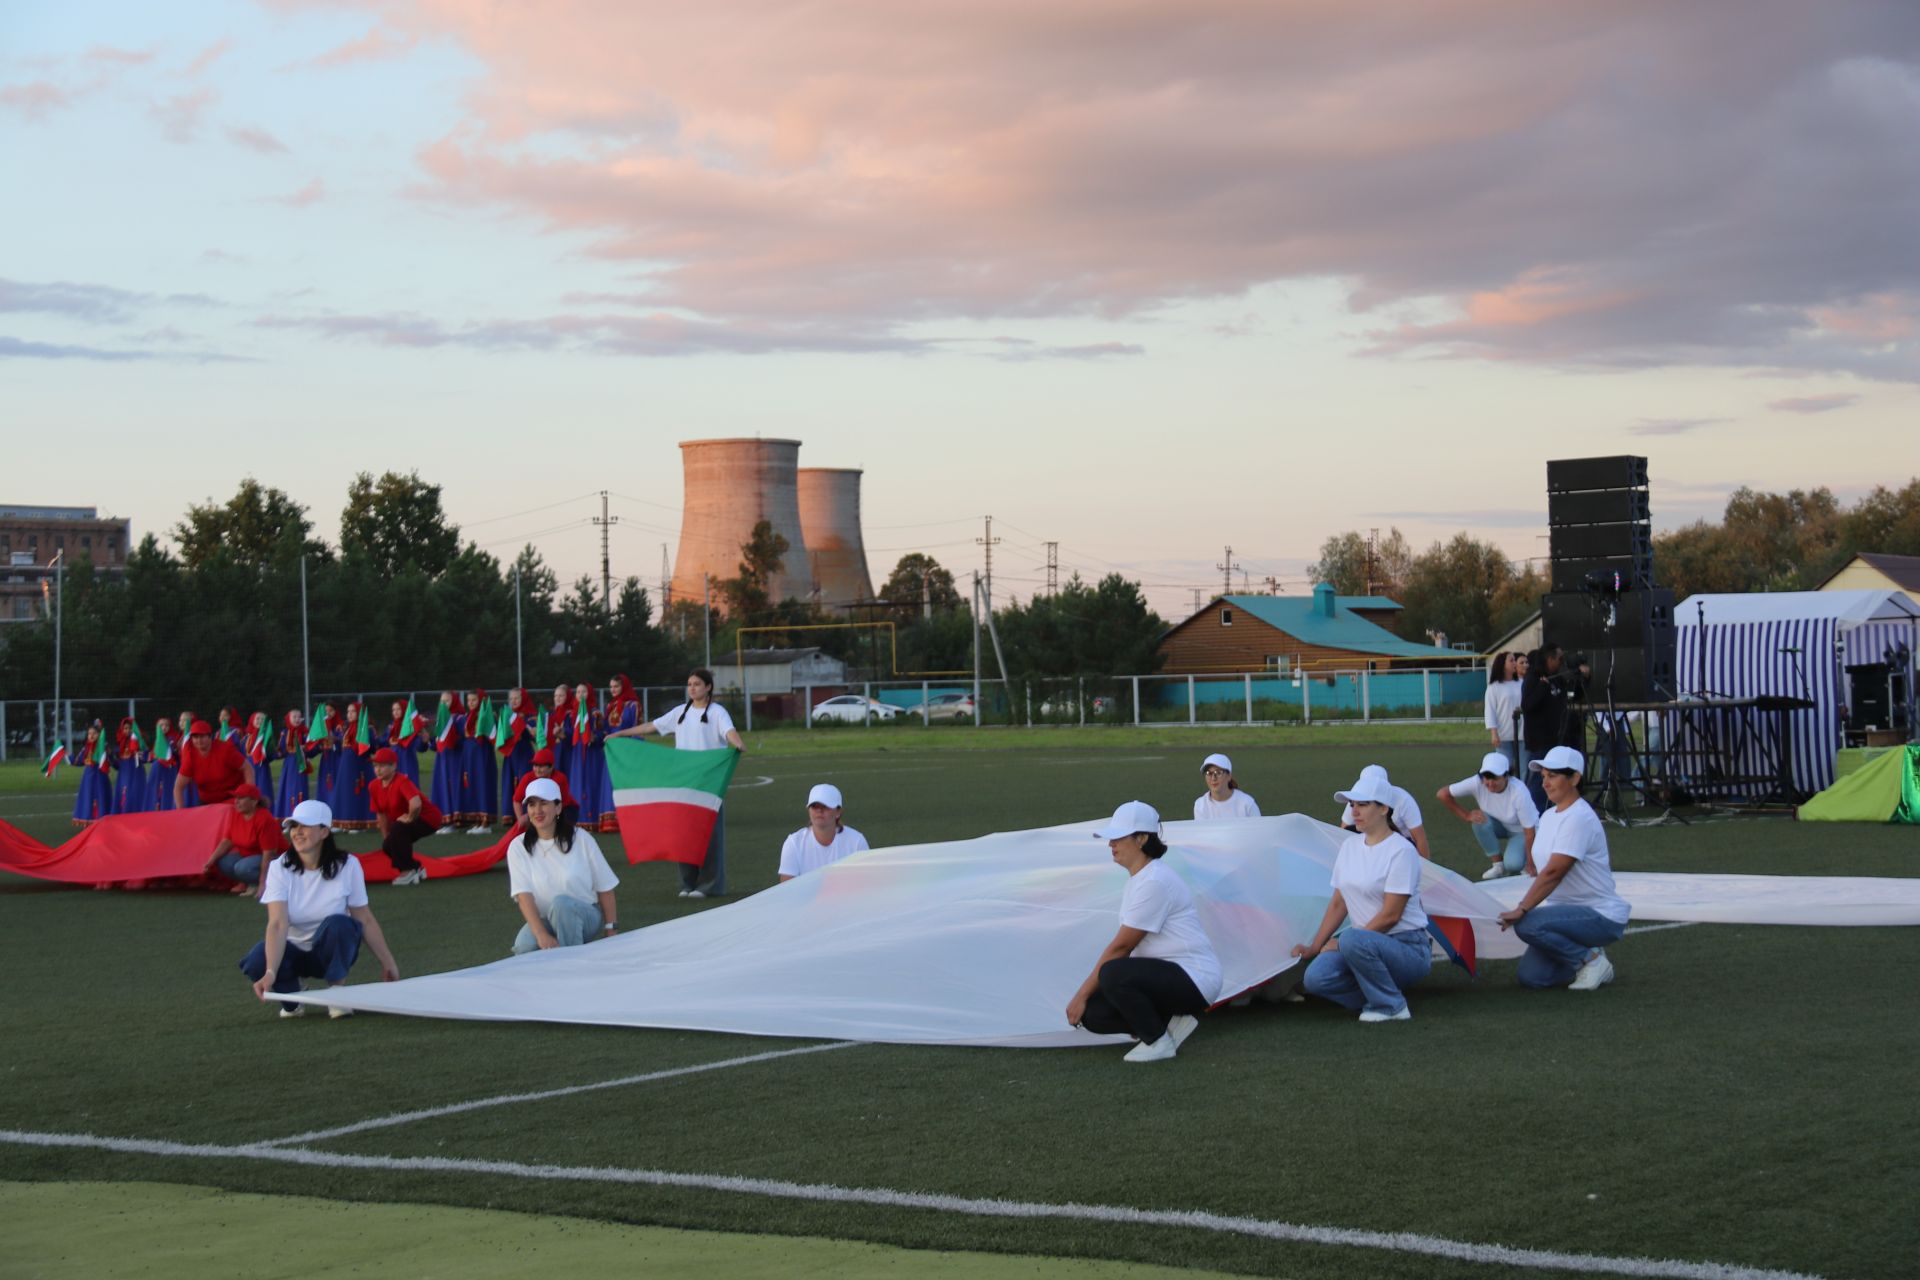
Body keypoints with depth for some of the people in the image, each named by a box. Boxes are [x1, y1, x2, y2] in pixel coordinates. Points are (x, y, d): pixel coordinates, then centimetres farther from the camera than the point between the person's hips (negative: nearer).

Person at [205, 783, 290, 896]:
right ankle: (246, 883, 2)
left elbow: (269, 852, -25)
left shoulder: (264, 819, -25)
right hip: (247, 855, 8)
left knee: (243, 867, -34)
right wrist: (210, 861, -10)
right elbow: (227, 841, 3)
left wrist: (263, 884, -25)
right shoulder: (236, 815, -3)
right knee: (222, 862, -16)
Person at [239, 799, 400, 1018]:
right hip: (293, 950, 1)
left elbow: (365, 920, -8)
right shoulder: (280, 868, -16)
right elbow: (277, 924, -27)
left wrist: (387, 962, -7)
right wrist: (271, 973, -40)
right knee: (256, 962, -32)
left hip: (333, 951, 0)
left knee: (338, 923, -35)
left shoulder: (347, 866, -15)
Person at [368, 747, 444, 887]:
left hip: (428, 818, -8)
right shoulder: (374, 786, -4)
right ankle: (416, 868, 18)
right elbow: (381, 814, 6)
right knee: (387, 847, -5)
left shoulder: (402, 781, -28)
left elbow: (416, 804, -46)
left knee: (397, 830, -31)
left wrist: (409, 818, -27)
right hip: (404, 822, 8)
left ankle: (408, 871, -17)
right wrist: (386, 839, 8)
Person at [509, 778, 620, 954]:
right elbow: (523, 895, -15)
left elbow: (604, 888, -1)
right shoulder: (518, 848, -4)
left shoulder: (581, 839, -5)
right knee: (524, 946, -32)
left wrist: (611, 931, -4)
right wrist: (542, 935, -29)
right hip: (544, 921, 1)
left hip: (586, 917, -1)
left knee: (561, 902, -35)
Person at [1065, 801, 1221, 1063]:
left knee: (1113, 975, -33)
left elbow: (1121, 947, -17)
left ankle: (1158, 1041, -13)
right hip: (1168, 976, 10)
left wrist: (1082, 994, -10)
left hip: (1195, 980, -10)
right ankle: (1170, 1023, 6)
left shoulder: (1154, 882, -20)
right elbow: (1123, 945, 13)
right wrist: (1086, 996, 8)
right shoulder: (1137, 879, 11)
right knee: (1093, 1014, -3)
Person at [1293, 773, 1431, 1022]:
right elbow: (1338, 903, 14)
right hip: (1368, 943, 6)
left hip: (1408, 948, -6)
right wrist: (1314, 947, 7)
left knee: (1353, 941, -37)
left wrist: (1340, 943, -17)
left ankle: (1392, 1007, -15)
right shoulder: (1350, 846, 9)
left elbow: (1390, 916, -18)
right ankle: (1378, 995, 3)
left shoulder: (1401, 851, -14)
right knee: (1315, 979, -19)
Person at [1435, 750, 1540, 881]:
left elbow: (1529, 832, -30)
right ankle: (1498, 864, -10)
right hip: (1500, 825, 4)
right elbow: (1442, 794, -21)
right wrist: (1467, 816, -24)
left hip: (1521, 830, -4)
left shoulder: (1519, 792, -35)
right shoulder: (1477, 783, -28)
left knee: (1513, 864, -31)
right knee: (1480, 820, -30)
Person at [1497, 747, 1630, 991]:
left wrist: (1521, 910, -29)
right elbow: (1540, 868, 17)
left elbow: (1553, 873, -26)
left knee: (1527, 924, -29)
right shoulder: (1548, 816, 10)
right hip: (1570, 911, 8)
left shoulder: (1579, 818, -18)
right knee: (1531, 976, -5)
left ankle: (1590, 959, -10)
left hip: (1602, 916, -8)